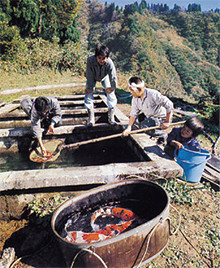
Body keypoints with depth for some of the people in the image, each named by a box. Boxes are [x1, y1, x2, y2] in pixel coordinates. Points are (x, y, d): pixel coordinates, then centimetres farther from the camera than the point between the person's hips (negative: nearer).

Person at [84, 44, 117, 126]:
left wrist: (112, 88, -18)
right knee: (88, 94, -10)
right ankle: (91, 120, 0)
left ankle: (111, 118, 4)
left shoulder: (109, 63, -39)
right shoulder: (90, 60, -39)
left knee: (111, 94, -10)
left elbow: (113, 78, -28)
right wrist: (90, 88, -22)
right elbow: (89, 76, -28)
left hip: (105, 76, 0)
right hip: (92, 77, 0)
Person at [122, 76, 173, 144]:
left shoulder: (153, 94, -29)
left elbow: (169, 105, -29)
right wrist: (129, 128, -18)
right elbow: (133, 114, -5)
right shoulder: (135, 98, -6)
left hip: (162, 119, -8)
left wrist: (167, 122, -26)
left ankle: (162, 135, -2)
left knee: (144, 126, -27)